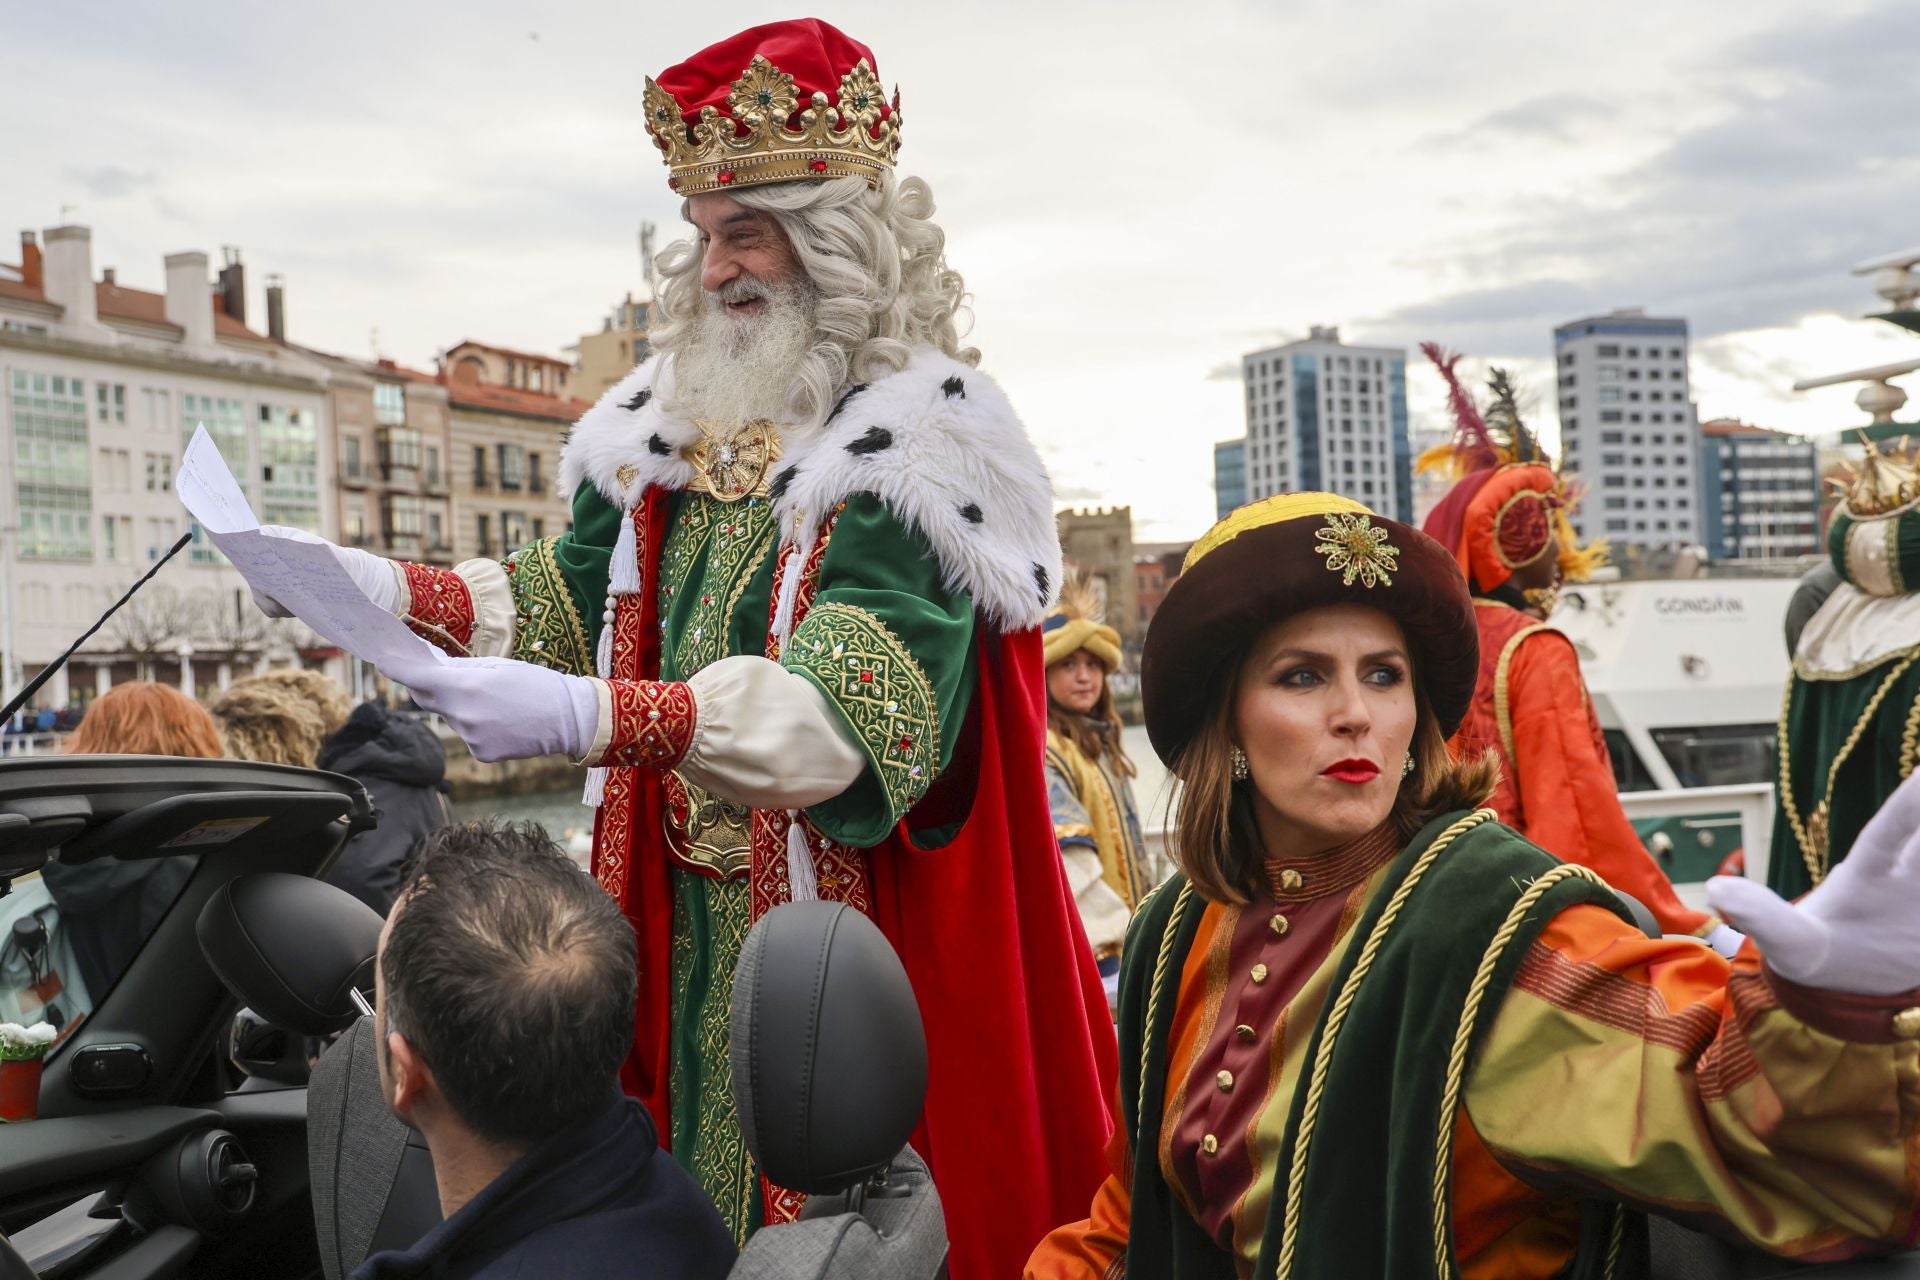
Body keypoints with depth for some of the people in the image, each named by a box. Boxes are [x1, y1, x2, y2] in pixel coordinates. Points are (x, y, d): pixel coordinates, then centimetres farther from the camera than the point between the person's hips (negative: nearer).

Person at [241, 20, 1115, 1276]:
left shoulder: (917, 445, -14)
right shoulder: (677, 425, 9)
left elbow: (849, 705, -27)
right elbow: (576, 595, 10)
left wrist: (594, 717, -39)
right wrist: (387, 587, -6)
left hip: (858, 925, -6)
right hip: (686, 929, 6)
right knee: (696, 1176, 15)